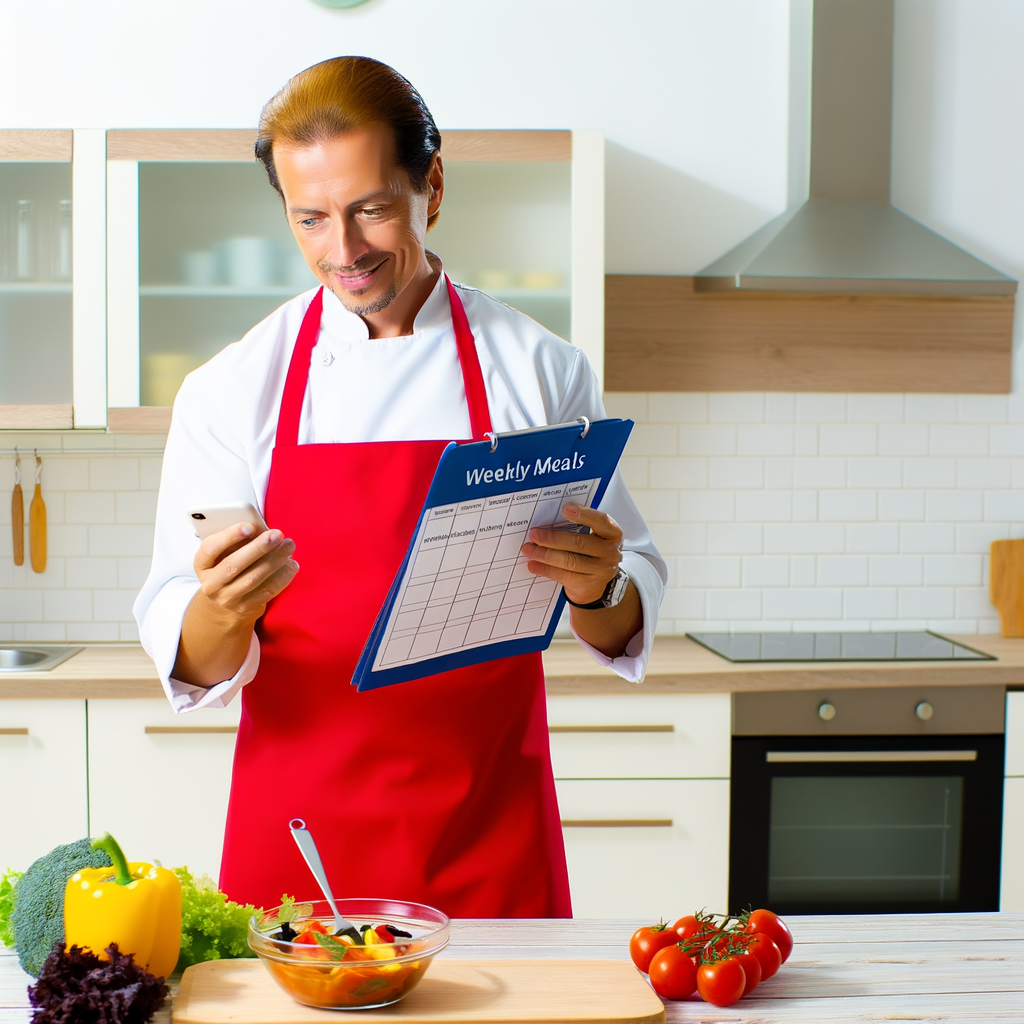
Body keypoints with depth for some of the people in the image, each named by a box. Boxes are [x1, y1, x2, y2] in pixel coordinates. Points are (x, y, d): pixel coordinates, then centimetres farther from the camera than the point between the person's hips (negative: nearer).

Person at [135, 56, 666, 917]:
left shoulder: (542, 369, 0)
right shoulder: (229, 391, -1)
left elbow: (626, 628, 3)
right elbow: (192, 664, -3)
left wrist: (599, 590, -18)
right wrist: (224, 614, -24)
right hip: (297, 837, 0)